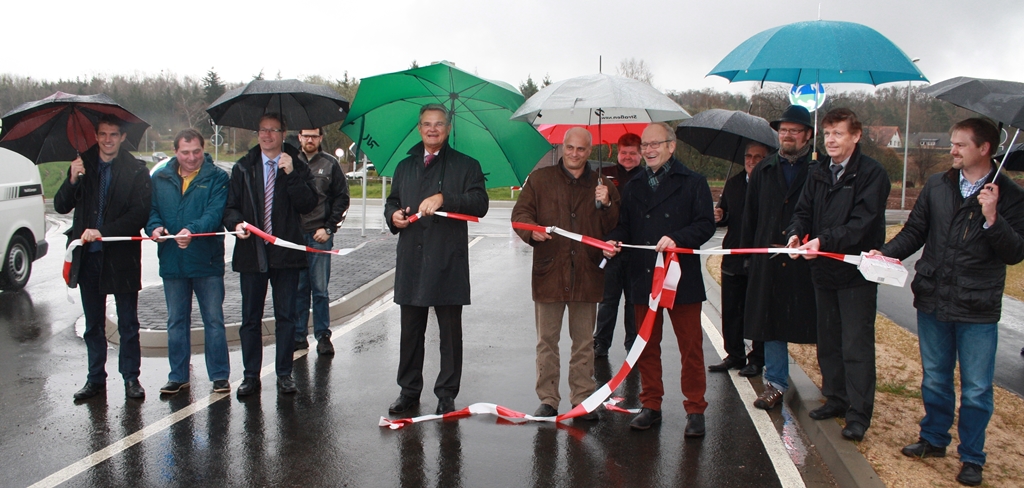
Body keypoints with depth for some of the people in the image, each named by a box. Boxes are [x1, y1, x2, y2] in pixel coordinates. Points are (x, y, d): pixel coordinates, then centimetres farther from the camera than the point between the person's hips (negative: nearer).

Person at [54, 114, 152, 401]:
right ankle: (96, 379, 24)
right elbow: (61, 207, 3)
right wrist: (72, 181, -15)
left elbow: (140, 215, -12)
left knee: (128, 324, 6)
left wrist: (103, 232, -21)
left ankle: (131, 378, 16)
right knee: (93, 324, 13)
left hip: (122, 258, -4)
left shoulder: (136, 171, -5)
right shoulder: (83, 165, 7)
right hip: (88, 257, 4)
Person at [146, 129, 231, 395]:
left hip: (207, 261, -3)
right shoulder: (160, 178, 9)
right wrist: (155, 226, -16)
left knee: (214, 320, 3)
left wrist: (192, 230, -31)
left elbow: (215, 212, -14)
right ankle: (178, 376, 24)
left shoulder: (217, 178, -2)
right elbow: (150, 209, 7)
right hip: (172, 262, 4)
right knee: (176, 321, 13)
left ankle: (219, 375, 12)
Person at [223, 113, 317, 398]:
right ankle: (251, 376, 17)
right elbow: (230, 206, 9)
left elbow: (307, 205, -9)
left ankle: (284, 374, 16)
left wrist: (291, 174, -17)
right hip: (251, 251, 2)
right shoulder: (244, 167, 10)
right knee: (250, 318, 7)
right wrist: (236, 223, -12)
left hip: (285, 253, -2)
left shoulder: (297, 167, 3)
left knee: (286, 317, 5)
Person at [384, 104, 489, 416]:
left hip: (448, 264, -4)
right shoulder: (405, 167, 19)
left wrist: (443, 198, -22)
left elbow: (480, 204, -9)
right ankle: (409, 391, 23)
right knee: (410, 332, 10)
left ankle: (447, 395, 13)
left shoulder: (465, 166, 4)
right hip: (411, 264, 4)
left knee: (451, 333, 2)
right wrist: (393, 215, 1)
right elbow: (391, 202, 25)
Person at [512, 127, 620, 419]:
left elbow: (613, 228, 7)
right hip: (549, 272, -1)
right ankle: (548, 399, 16)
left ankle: (583, 399, 19)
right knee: (547, 340, 6)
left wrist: (607, 205, -11)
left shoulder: (602, 185, 11)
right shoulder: (540, 180, 7)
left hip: (587, 274, 1)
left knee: (584, 343, 9)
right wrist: (531, 230, -18)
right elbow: (520, 213, 3)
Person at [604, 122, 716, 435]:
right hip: (643, 279, 5)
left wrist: (676, 239, -23)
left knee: (690, 347, 2)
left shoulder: (692, 183, -1)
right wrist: (615, 241, -6)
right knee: (647, 347, 11)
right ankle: (651, 406, 23)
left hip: (682, 279, -4)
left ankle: (695, 409, 13)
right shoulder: (634, 187, 15)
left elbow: (705, 225, -8)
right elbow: (625, 225, 15)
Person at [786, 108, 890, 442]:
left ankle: (858, 414, 3)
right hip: (824, 269, 7)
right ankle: (836, 399, 29)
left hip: (856, 272, -7)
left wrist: (824, 241, -28)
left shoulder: (871, 174, -10)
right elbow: (804, 211, 9)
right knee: (828, 342, 15)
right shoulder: (818, 175, 12)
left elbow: (862, 222, -19)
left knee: (856, 346, -3)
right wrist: (796, 233, -13)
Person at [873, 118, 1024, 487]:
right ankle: (934, 438, 36)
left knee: (976, 390, 7)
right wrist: (888, 253, -9)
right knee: (934, 380, 18)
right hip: (933, 303, 4)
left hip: (978, 310, -3)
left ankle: (971, 457, 23)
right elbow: (915, 231, 8)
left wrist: (992, 218, -24)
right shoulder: (937, 186, 4)